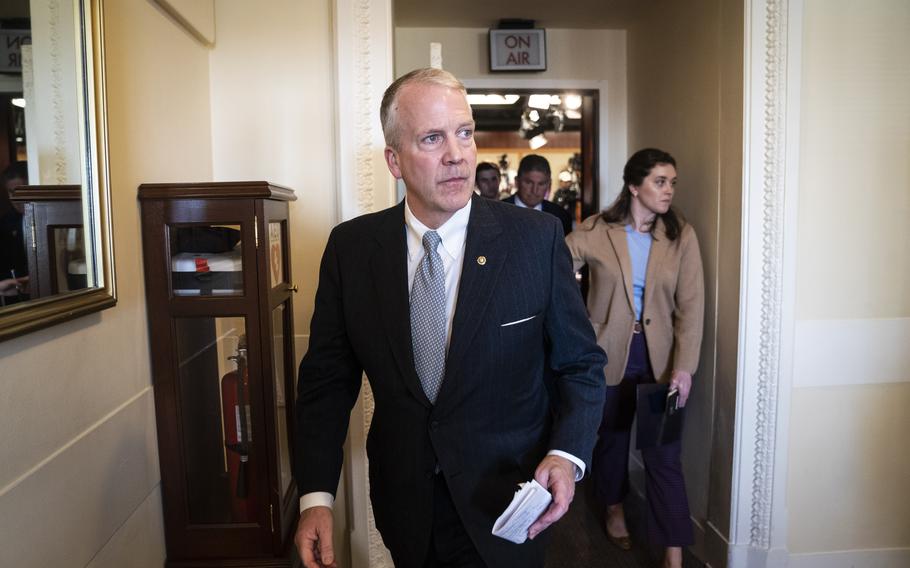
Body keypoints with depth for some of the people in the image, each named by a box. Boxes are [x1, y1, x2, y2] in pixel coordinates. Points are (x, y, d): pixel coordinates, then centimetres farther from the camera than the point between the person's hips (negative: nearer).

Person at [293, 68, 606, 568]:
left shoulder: (537, 238, -12)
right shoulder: (350, 247, -7)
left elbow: (581, 364, -4)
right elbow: (327, 377, -2)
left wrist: (567, 456, -19)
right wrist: (316, 496, -10)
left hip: (505, 506, -2)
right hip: (404, 506, 3)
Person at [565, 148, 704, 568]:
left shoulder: (681, 235, -3)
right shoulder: (595, 232, -7)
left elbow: (691, 306, -6)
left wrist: (684, 367, -14)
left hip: (660, 356, 0)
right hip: (609, 352, 0)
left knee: (664, 455, 0)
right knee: (612, 437, 18)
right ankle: (614, 508, 45)